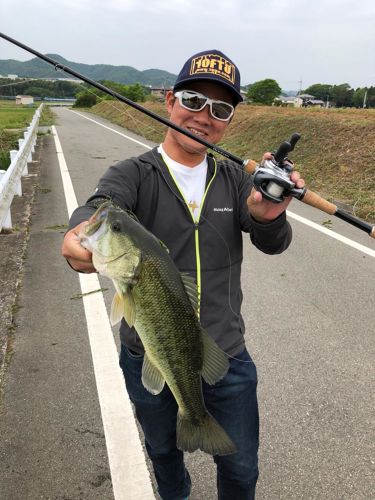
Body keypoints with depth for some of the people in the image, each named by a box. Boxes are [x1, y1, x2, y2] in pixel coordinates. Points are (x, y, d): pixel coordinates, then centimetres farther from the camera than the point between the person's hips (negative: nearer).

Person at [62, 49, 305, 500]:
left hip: (225, 356, 2)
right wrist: (83, 235, -55)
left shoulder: (235, 180, -1)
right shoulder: (132, 175, -11)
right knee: (163, 451, 27)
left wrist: (269, 216, -36)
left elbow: (273, 243, -12)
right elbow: (99, 208, -31)